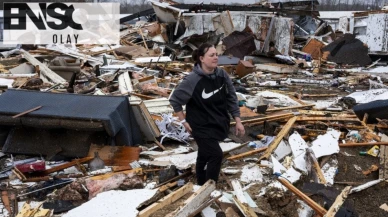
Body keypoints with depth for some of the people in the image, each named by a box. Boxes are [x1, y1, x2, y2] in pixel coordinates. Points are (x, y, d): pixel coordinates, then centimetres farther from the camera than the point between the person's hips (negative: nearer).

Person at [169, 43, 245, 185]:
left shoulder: (222, 75, -8)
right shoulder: (193, 80, -24)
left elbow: (231, 98, 2)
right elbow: (174, 100, -14)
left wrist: (238, 121, 1)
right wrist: (183, 121, -11)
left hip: (218, 124, 6)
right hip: (201, 126, -6)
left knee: (204, 156, 21)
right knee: (216, 155, -12)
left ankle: (202, 186, 39)